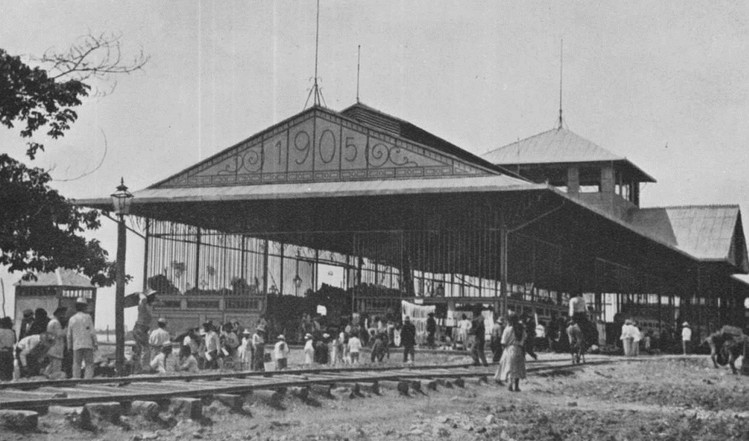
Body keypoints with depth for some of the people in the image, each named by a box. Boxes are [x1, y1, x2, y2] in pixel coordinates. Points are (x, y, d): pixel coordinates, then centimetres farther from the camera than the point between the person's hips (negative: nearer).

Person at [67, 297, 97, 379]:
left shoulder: (72, 319, 5)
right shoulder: (87, 317, -4)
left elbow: (69, 335, 9)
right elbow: (92, 332, -6)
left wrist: (69, 346, 19)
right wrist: (96, 343, 1)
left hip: (76, 346, 3)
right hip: (88, 345, -3)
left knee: (76, 365, 6)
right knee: (89, 365, 1)